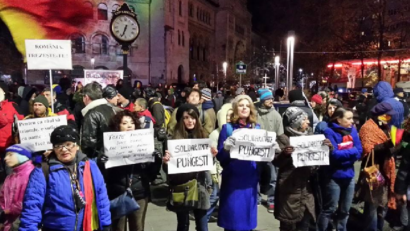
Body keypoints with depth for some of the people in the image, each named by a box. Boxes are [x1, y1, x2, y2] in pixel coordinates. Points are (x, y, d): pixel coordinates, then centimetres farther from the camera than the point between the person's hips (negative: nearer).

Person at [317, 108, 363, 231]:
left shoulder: (353, 130, 3)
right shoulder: (330, 132, -14)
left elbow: (359, 152, 0)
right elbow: (334, 155, -22)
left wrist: (343, 156, -17)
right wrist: (352, 151, -12)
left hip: (349, 176, 6)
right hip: (334, 177, -6)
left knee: (345, 210, 18)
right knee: (329, 209, 3)